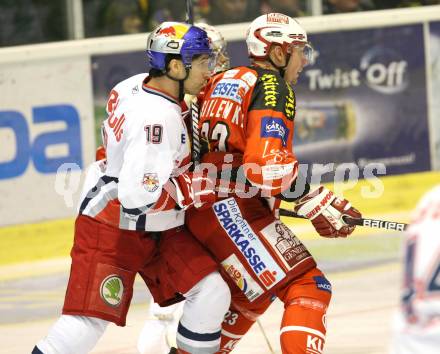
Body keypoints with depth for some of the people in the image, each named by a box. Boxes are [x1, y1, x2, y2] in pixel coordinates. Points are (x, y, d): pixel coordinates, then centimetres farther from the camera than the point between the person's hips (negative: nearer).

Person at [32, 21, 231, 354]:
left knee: (213, 294, -1)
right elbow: (139, 195, -34)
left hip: (159, 229, 9)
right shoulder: (159, 118, -29)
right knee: (90, 320, -13)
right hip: (112, 227, -9)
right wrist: (196, 189, -25)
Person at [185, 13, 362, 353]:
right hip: (235, 211, -9)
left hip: (200, 208, 9)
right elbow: (268, 163, -20)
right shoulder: (274, 88, -7)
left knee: (251, 294, 27)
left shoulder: (226, 80, 18)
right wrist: (316, 202, -17)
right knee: (309, 288, -11)